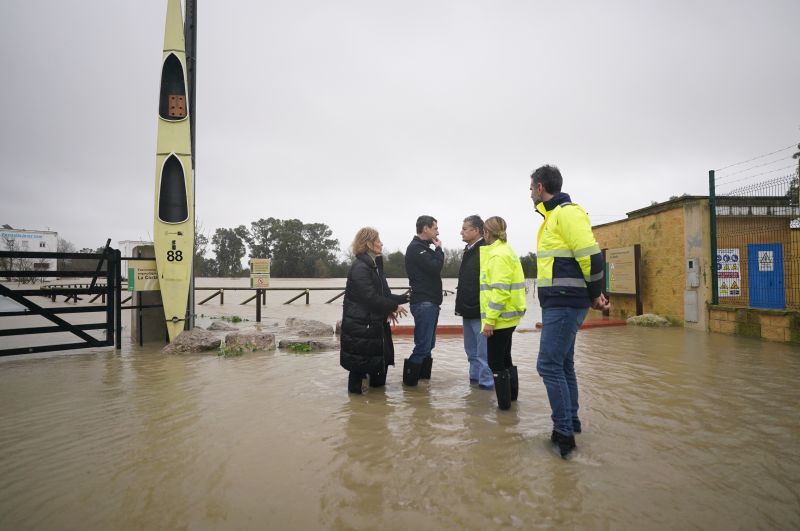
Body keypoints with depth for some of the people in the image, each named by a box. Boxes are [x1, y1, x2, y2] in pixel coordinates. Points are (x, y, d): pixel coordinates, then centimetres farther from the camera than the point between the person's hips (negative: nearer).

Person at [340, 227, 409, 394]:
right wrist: (393, 307, -14)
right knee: (360, 363, 2)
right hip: (359, 326, -9)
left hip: (375, 323, 9)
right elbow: (370, 298, -24)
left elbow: (383, 293, 12)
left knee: (382, 359, 15)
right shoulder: (360, 267, -19)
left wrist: (402, 298, -2)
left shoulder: (375, 265, 12)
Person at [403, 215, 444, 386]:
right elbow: (435, 268, -19)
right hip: (423, 303, -10)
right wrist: (439, 249, -6)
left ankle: (423, 377, 21)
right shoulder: (415, 248, -11)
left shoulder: (425, 247, 20)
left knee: (428, 345, 13)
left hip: (430, 303, 10)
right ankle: (410, 381, 0)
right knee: (423, 346, -9)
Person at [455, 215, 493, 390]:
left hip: (480, 310, -10)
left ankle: (486, 382, 10)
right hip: (468, 310, 10)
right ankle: (475, 378, 31)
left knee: (483, 351, -1)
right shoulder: (468, 251, 15)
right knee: (471, 349, 19)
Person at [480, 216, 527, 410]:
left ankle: (504, 401, 11)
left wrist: (489, 320, -21)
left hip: (500, 318, -10)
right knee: (505, 357, 21)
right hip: (507, 316, 10)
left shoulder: (498, 255, -16)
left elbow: (500, 291, -24)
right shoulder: (504, 251, 14)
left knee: (496, 361, 1)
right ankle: (511, 394, 33)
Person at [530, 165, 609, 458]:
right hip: (557, 303, 10)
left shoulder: (567, 212, -12)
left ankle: (564, 431, 2)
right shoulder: (552, 216, 19)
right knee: (562, 364, 16)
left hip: (565, 304, -10)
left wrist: (595, 294, -8)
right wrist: (593, 294, 15)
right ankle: (571, 423, 28)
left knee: (549, 365, -8)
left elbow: (591, 256, -18)